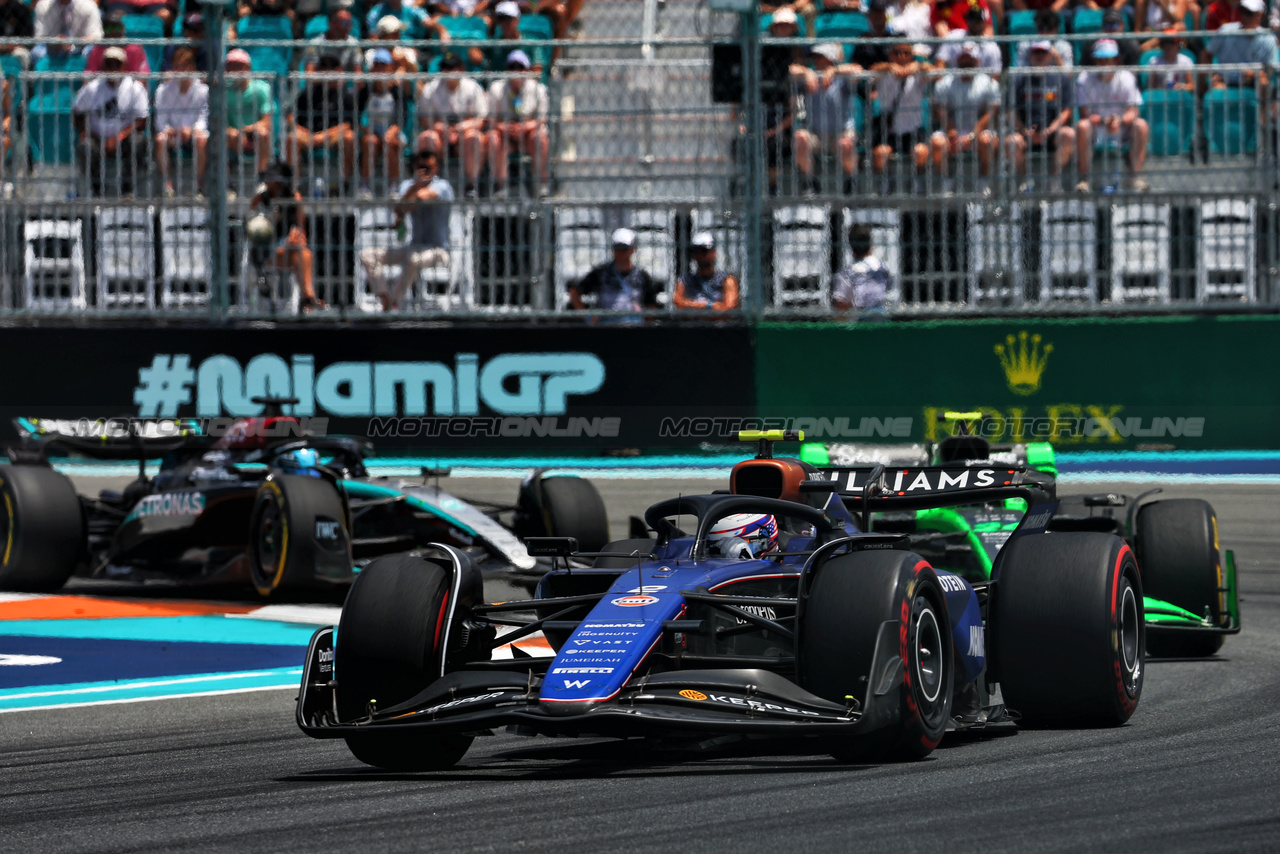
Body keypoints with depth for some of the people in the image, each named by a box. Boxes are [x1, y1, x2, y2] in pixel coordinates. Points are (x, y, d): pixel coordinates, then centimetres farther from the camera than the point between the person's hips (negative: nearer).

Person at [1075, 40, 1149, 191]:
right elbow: (1084, 114, -13)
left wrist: (1120, 121, -34)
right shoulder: (1085, 79, -6)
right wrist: (1104, 121, -33)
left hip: (1121, 130, 1)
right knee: (1082, 126, -33)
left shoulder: (1126, 78, -3)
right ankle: (1084, 180, -28)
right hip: (1096, 133, -1)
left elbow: (1133, 111, -10)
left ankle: (1134, 177, -21)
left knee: (1141, 125, -26)